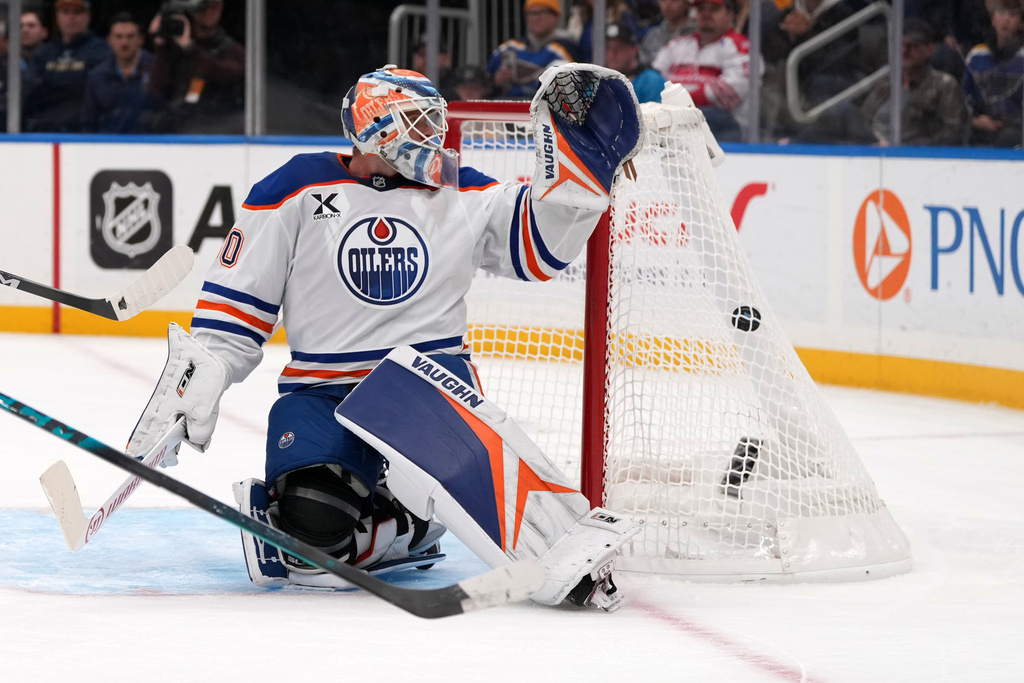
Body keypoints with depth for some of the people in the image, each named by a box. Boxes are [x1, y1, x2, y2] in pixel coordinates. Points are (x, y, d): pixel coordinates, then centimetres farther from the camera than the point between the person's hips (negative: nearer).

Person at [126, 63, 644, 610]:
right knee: (316, 524, -32)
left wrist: (580, 155, -7)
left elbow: (540, 241, 4)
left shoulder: (460, 194, 11)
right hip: (320, 394, 0)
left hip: (428, 379, 1)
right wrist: (199, 375, -8)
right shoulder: (296, 191, 1)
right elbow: (236, 303, 3)